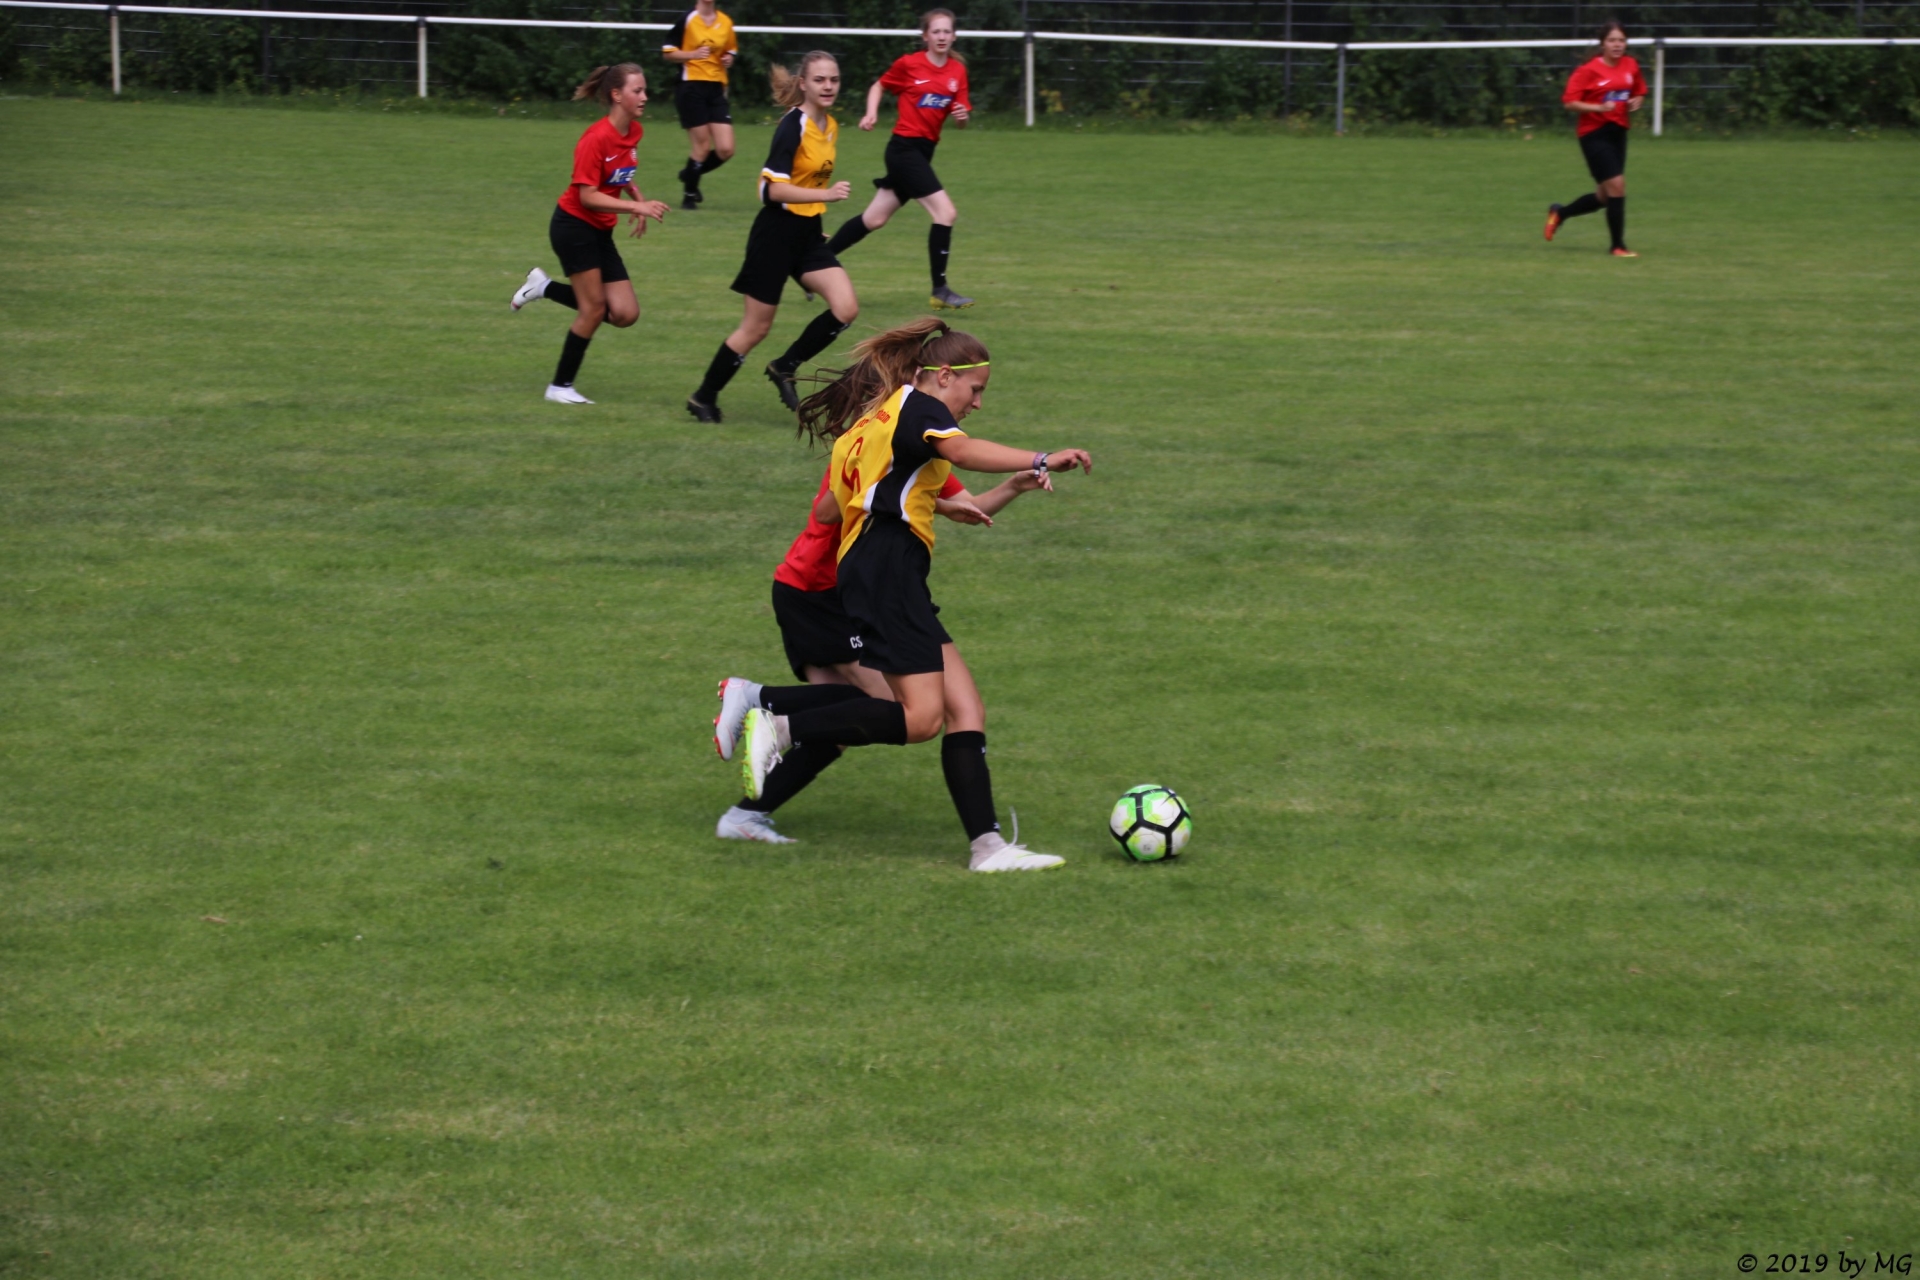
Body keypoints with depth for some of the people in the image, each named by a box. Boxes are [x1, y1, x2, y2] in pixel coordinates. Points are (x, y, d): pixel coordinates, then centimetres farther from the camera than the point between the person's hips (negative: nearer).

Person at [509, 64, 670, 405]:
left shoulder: (634, 132, 1)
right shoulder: (596, 139, -23)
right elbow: (587, 196, -24)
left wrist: (638, 200, 2)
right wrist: (636, 207, -30)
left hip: (600, 232, 8)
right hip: (574, 226, -8)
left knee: (625, 313, 0)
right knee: (595, 307, -7)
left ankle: (546, 287, 18)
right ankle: (561, 386, 9)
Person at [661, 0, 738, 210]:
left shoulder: (726, 22, 9)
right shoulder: (687, 20, -5)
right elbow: (667, 52, -3)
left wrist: (729, 59, 0)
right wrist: (693, 54, -19)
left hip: (717, 89, 5)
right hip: (692, 88, -5)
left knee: (725, 150, -4)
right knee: (702, 146, -5)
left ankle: (691, 173, 24)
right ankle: (689, 195, 16)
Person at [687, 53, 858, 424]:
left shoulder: (830, 127, 7)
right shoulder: (793, 125, -17)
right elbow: (774, 188, -23)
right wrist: (826, 194, -31)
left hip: (809, 233, 7)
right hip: (777, 232, -7)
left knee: (845, 309, -10)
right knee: (756, 327, 0)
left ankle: (785, 368, 9)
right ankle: (704, 397, 17)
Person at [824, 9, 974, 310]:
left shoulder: (957, 71, 5)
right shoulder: (909, 64, -7)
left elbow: (960, 121, 7)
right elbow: (879, 86, 8)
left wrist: (962, 115, -15)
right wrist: (871, 113, -7)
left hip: (923, 151, 6)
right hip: (904, 147, -6)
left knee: (874, 219, 13)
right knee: (945, 212, -16)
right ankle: (939, 290, -10)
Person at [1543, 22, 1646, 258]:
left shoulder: (1631, 66, 5)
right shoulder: (1589, 70, -12)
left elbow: (1640, 92, 20)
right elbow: (1570, 102, -13)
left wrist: (1636, 102, -3)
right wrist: (1598, 107, -25)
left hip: (1618, 132, 7)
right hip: (1594, 134, -7)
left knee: (1604, 196, 11)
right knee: (1617, 185, -14)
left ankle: (1559, 213, 36)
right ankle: (1618, 246, -3)